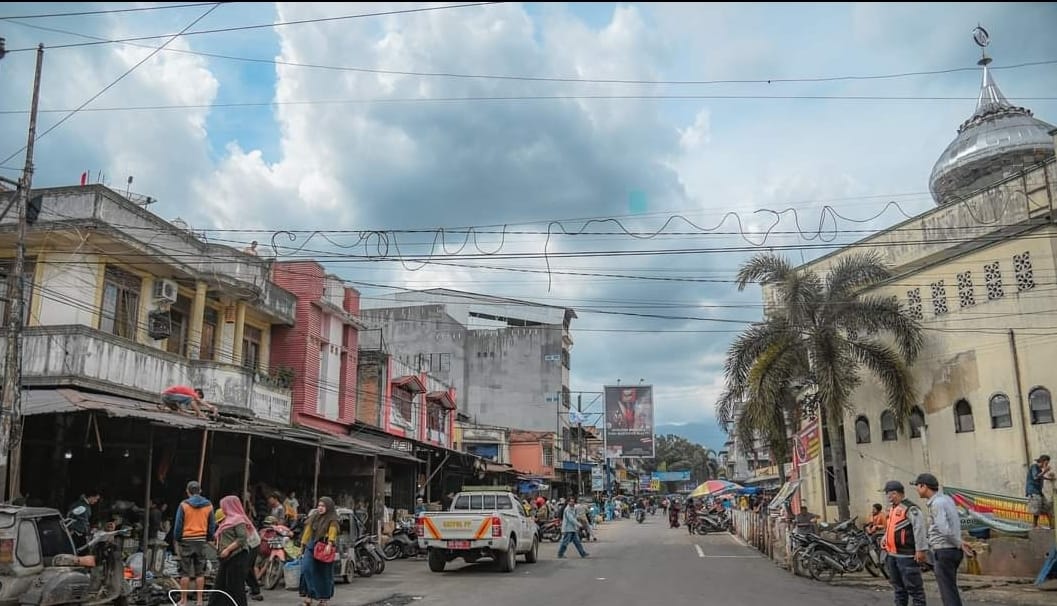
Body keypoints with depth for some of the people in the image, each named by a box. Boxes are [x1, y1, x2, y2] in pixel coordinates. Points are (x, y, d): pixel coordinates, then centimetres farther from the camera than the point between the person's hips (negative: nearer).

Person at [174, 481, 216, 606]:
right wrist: (209, 539, 16)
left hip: (186, 540, -2)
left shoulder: (184, 505, -5)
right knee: (200, 572, 8)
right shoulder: (208, 505, 3)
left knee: (185, 572, 4)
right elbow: (212, 526, 6)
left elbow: (178, 525, -4)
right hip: (201, 541, 2)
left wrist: (176, 540, 6)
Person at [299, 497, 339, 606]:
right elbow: (308, 530, 16)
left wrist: (329, 544, -32)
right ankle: (308, 594, -7)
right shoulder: (313, 517, 12)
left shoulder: (332, 520, -5)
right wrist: (303, 543, 15)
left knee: (324, 573, 5)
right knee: (306, 569, -13)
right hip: (311, 546, 4)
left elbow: (332, 533, -17)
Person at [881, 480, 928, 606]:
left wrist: (920, 550, -23)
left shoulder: (910, 508, -14)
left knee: (913, 586, -5)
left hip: (906, 555, -10)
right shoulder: (893, 509, 16)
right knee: (898, 586, 18)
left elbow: (919, 529, -20)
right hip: (892, 554, 10)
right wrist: (885, 538, 12)